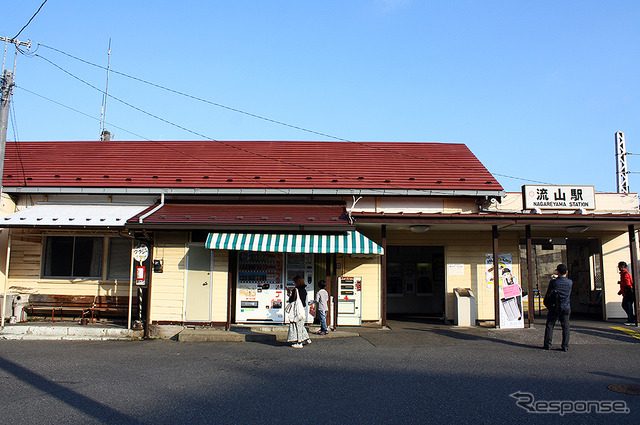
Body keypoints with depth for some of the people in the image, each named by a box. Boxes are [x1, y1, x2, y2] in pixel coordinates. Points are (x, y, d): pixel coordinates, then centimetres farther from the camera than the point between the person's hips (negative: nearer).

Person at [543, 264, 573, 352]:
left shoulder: (553, 282, -10)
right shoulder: (570, 282, -3)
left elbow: (548, 294, -3)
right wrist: (557, 277, 26)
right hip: (566, 308, 2)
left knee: (550, 325, 7)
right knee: (565, 327, 8)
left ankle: (547, 344, 7)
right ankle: (565, 346, 7)